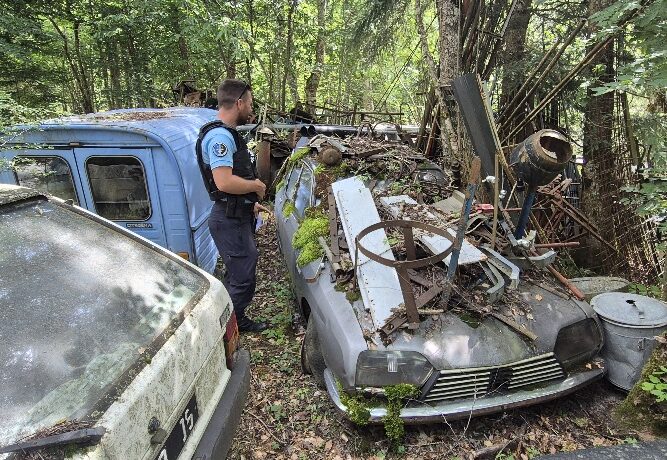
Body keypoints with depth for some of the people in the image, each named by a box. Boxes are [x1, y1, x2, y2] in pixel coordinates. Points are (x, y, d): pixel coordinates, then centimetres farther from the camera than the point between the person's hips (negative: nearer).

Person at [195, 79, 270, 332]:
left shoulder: (227, 134, 15)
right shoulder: (219, 136, -20)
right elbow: (224, 182, -32)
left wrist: (252, 204, 21)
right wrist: (256, 185, -16)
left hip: (238, 216, 11)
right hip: (230, 220, -11)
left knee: (237, 274, 23)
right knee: (243, 280, 0)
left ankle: (237, 320, 40)